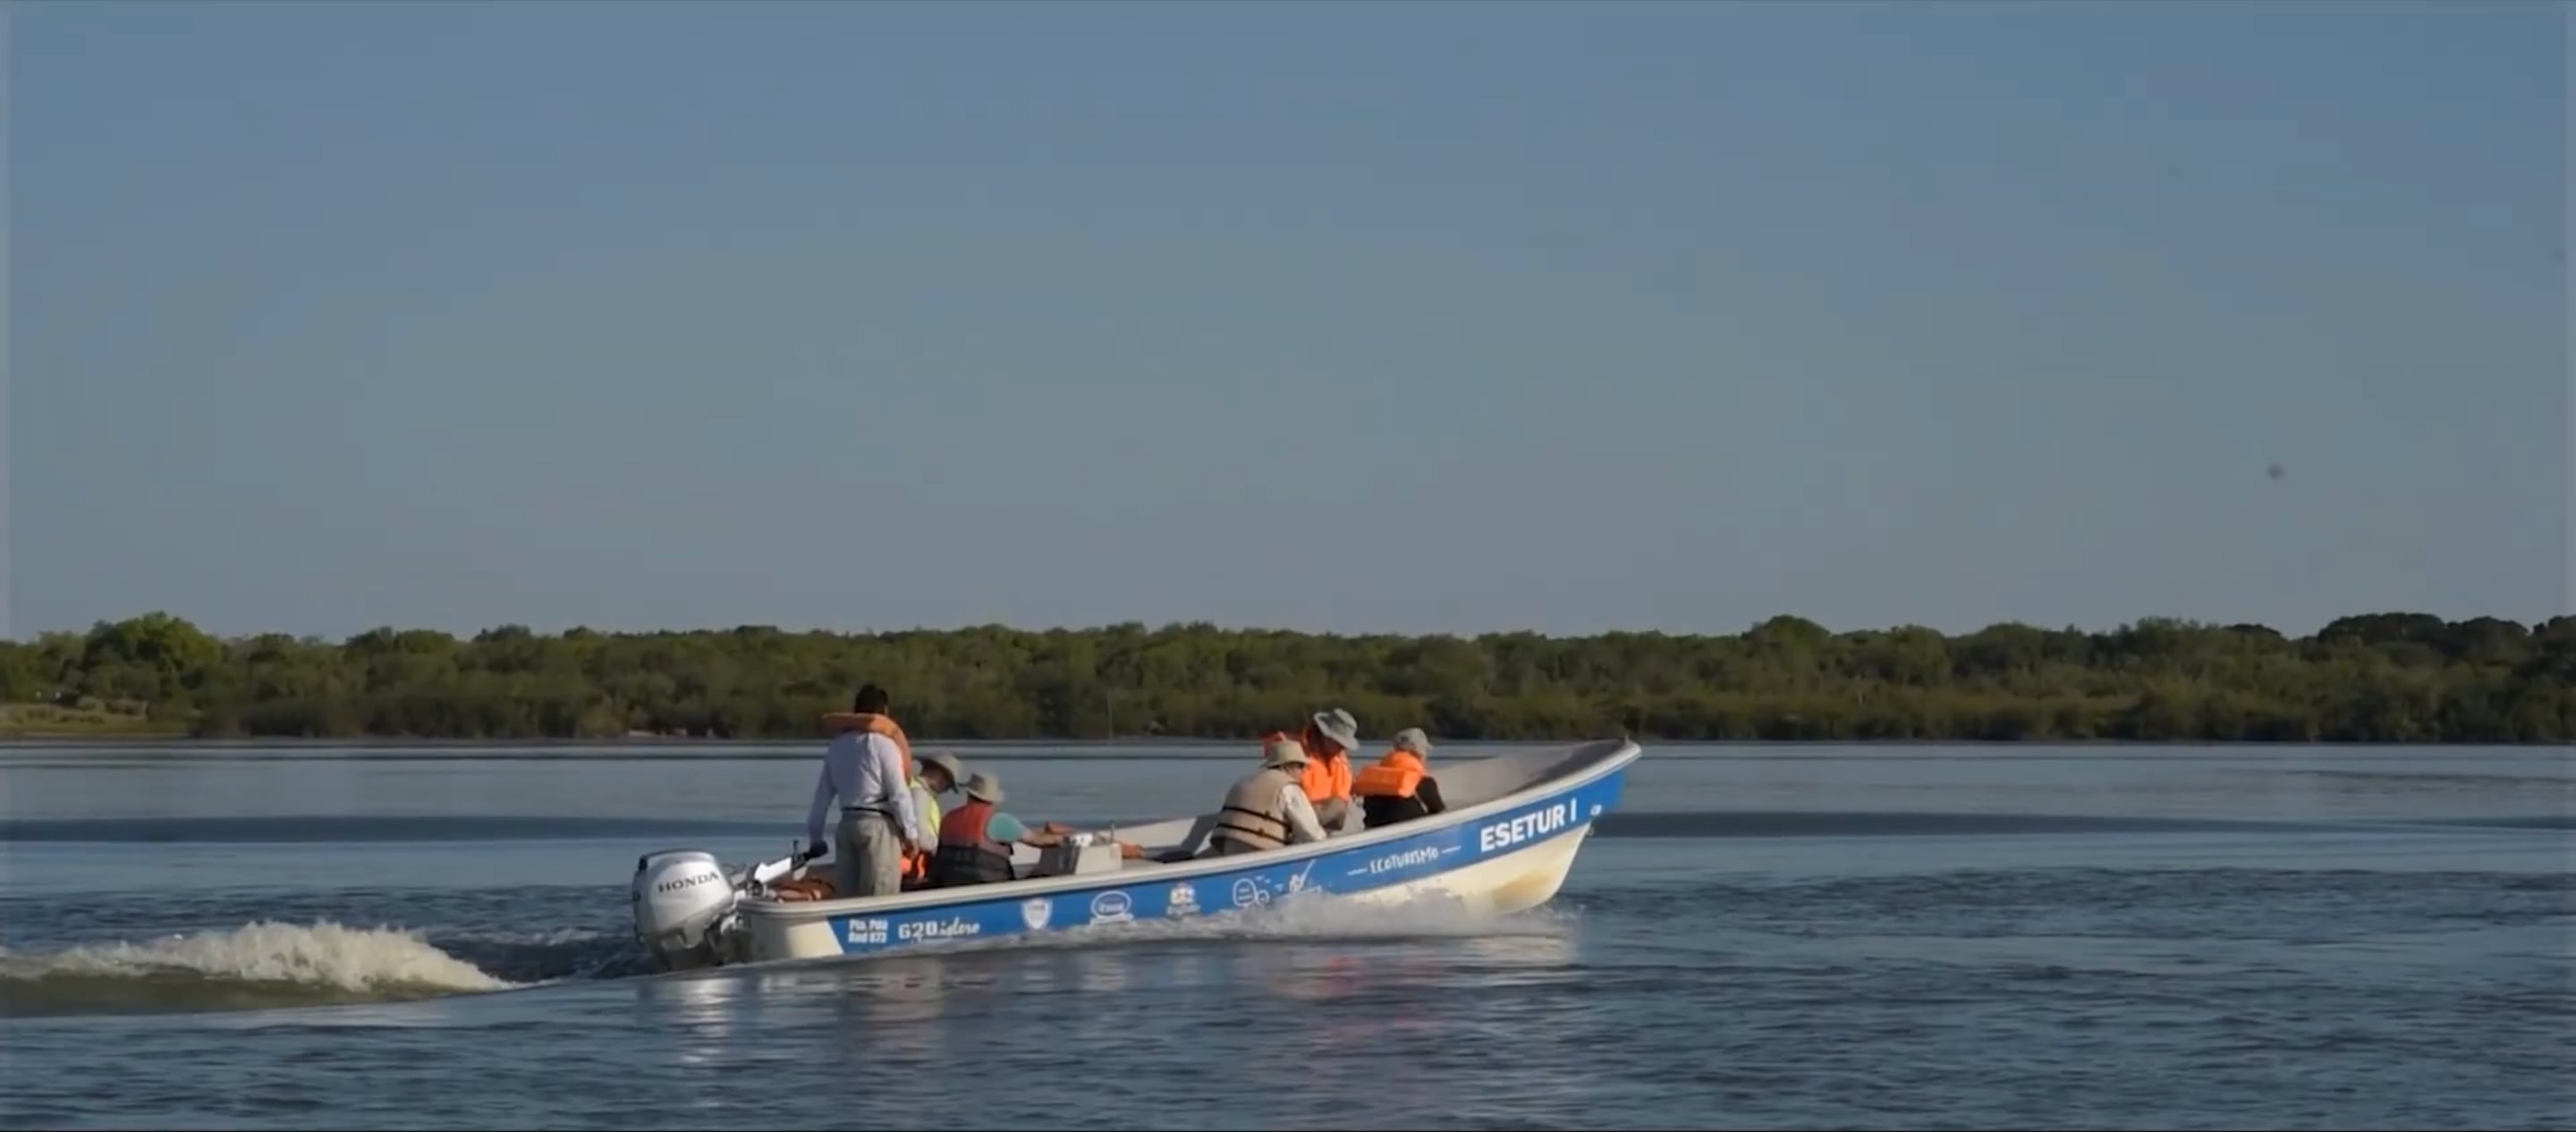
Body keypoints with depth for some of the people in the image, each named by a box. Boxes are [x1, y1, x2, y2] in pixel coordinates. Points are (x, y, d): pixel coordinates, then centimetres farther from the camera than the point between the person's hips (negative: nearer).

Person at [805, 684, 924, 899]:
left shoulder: (837, 746, 12)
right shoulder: (884, 744, -7)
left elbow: (823, 794, 15)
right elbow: (899, 793, -10)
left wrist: (815, 835, 21)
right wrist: (910, 832, -4)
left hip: (847, 823, 6)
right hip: (878, 824, -6)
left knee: (846, 895, 8)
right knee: (880, 897, -7)